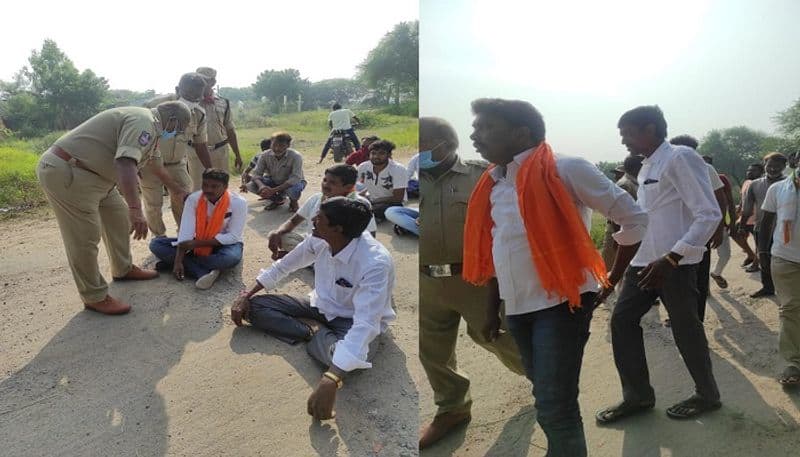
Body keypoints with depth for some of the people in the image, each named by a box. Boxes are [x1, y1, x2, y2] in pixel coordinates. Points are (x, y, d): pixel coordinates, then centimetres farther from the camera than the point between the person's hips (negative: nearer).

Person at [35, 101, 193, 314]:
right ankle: (95, 297, 7)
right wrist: (136, 209, -44)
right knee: (85, 237, -5)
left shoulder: (147, 123, 14)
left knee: (119, 217, 18)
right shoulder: (143, 123, -20)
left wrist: (175, 187, 44)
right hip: (65, 174, -11)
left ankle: (123, 269, 35)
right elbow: (125, 163, -36)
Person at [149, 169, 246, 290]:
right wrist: (178, 261, -29)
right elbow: (185, 231, -17)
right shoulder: (193, 199, -12)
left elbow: (233, 236, -20)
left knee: (232, 257, -40)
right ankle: (206, 273, -29)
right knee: (156, 244, -13)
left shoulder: (238, 202, -20)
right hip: (198, 243, 4)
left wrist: (196, 243, -25)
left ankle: (179, 262, -20)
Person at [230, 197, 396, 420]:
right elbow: (283, 266, 2)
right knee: (254, 306, -6)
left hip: (354, 321, -5)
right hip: (322, 306, 5)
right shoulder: (320, 240, -16)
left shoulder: (375, 263, -36)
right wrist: (246, 296, 0)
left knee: (346, 359, -39)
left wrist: (330, 381, -52)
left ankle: (316, 334, -8)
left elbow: (365, 324, -44)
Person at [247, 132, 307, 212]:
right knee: (250, 186, -18)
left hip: (291, 183, -4)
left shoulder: (295, 156, -28)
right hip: (273, 182, 4)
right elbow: (256, 174, -15)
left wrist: (274, 190, -43)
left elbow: (295, 178, -35)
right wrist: (261, 185, -40)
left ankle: (293, 201, 1)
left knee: (294, 189, -40)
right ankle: (278, 199, 8)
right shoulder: (265, 156, -16)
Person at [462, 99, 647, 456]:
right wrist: (491, 307, 16)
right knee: (549, 402, 20)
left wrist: (612, 279, -2)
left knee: (554, 406, -4)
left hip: (561, 303, -6)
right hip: (517, 308, 6)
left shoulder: (565, 170, -11)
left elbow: (634, 218, -6)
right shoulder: (491, 185, 8)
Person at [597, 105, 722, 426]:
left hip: (676, 263, -8)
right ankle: (637, 395, 21)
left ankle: (707, 395, 31)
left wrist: (670, 258, -25)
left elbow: (710, 214, -20)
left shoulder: (680, 158, -14)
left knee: (685, 330, 7)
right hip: (644, 260, 8)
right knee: (622, 320, 8)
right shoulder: (646, 167, 13)